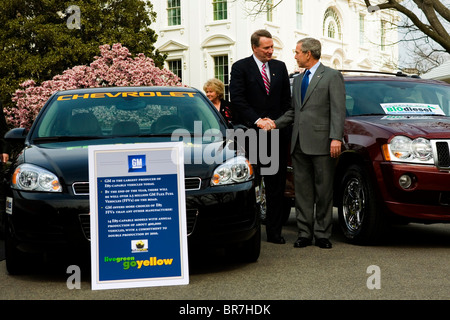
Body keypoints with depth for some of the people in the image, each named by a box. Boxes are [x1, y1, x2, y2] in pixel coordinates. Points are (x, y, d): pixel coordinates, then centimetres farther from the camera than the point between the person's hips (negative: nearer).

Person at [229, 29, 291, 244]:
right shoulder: (240, 67, 1)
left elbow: (286, 99, 15)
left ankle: (274, 231, 7)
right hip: (250, 134, -3)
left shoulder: (280, 67, 14)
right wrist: (257, 121, -12)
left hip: (276, 132, 4)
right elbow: (237, 99, -6)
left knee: (276, 185, 3)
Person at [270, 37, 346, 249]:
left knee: (324, 191, 1)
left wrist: (336, 138, -17)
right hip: (299, 144, 7)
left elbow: (338, 110, -8)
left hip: (321, 144, -6)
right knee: (302, 190, 7)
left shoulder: (332, 77, 0)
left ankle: (322, 234, 8)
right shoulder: (298, 80, 21)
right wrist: (276, 123, 6)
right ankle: (305, 233, 12)